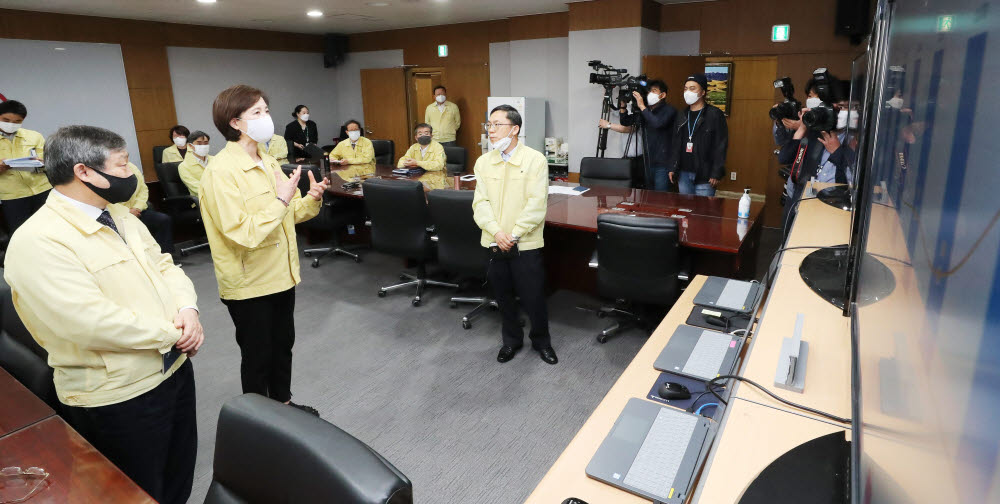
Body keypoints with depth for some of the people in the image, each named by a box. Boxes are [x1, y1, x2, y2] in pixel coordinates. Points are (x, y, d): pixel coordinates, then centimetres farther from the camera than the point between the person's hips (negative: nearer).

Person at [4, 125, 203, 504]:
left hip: (174, 368, 8)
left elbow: (164, 266, 9)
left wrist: (187, 310, -11)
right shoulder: (37, 242, -21)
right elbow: (92, 322, -29)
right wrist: (173, 332, -18)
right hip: (118, 397, -7)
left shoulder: (119, 214, 6)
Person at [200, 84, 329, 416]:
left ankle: (282, 402, 40)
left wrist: (312, 199, -6)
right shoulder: (221, 171, -19)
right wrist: (281, 199, -25)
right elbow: (244, 234, -26)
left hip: (280, 274, 8)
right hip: (250, 283, -8)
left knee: (282, 345, 21)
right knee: (257, 357, 9)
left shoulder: (266, 161, 7)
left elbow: (289, 214, 12)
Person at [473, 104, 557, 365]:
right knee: (503, 296, 15)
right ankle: (512, 339, 37)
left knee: (533, 297, 4)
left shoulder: (535, 160, -6)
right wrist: (496, 232, -15)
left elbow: (537, 204, -12)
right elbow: (480, 202, 0)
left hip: (526, 244, -4)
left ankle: (541, 341, 29)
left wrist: (514, 235, -17)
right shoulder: (483, 162, 7)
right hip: (493, 243, 4)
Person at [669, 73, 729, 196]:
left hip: (704, 176, -5)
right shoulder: (682, 116, 13)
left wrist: (716, 173, -14)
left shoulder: (715, 115, -5)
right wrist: (673, 168, 10)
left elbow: (721, 146, -9)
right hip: (683, 174, 5)